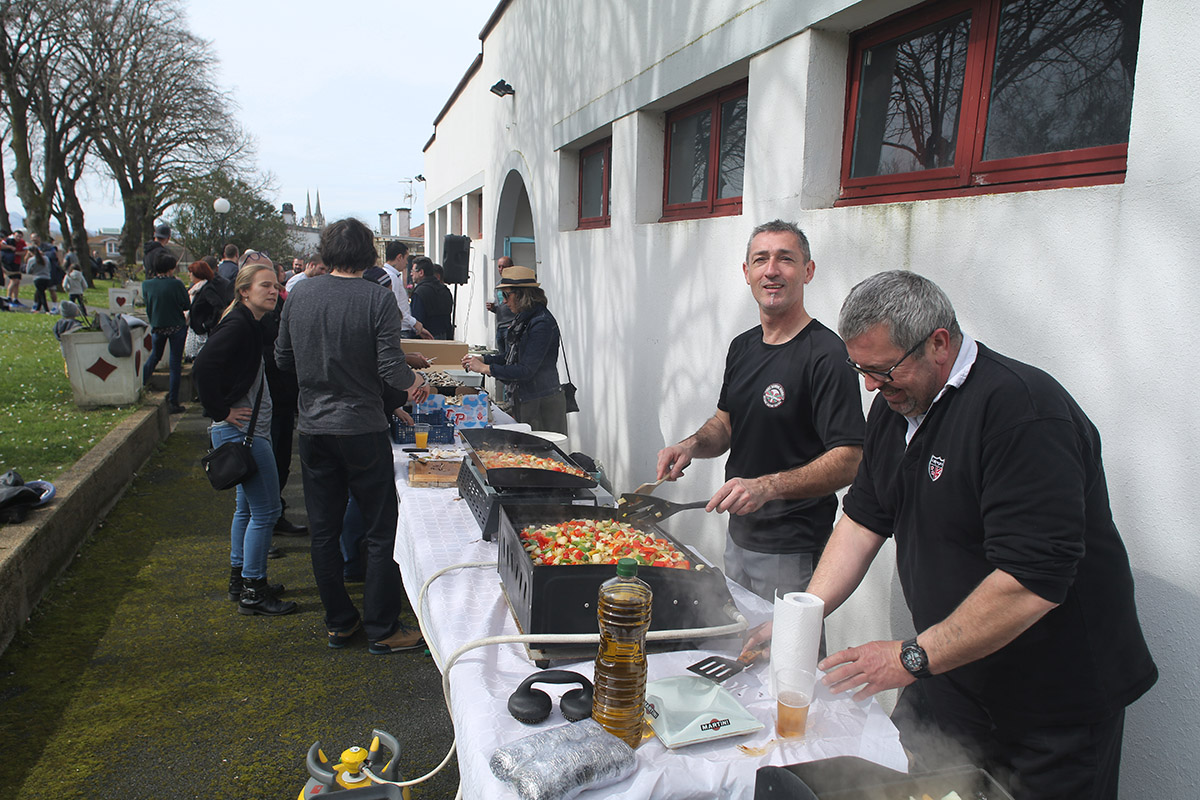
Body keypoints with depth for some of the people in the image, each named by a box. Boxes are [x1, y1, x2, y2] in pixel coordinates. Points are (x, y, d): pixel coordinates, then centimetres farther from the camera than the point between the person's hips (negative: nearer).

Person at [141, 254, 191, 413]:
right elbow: (187, 306, -7)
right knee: (175, 364, 3)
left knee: (155, 356, 29)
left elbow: (147, 303, 8)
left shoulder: (146, 284, -6)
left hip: (157, 327, 4)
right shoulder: (176, 284, -16)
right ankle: (173, 402, 5)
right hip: (177, 327, -3)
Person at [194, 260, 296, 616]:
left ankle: (240, 579, 32)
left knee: (248, 506, 19)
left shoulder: (249, 325, 14)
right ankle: (252, 592, 5)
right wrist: (221, 411, -19)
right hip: (241, 431, -11)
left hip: (249, 430, 11)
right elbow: (203, 367, -27)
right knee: (265, 510, -5)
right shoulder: (239, 326, -17)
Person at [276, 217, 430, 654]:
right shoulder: (378, 298, -12)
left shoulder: (300, 294, 1)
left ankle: (339, 622, 25)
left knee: (324, 531, 13)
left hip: (313, 428, 4)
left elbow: (283, 359, 10)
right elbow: (391, 369, -16)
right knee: (380, 532, 7)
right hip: (362, 428, -4)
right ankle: (382, 630, 13)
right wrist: (415, 381, 5)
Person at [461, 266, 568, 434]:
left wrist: (485, 368, -19)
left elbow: (526, 370, -23)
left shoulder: (542, 323, -20)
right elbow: (512, 357, 18)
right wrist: (483, 360, 6)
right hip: (525, 399, 9)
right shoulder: (524, 319, 9)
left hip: (544, 404, -9)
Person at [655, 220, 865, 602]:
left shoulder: (825, 354, -18)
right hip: (739, 536, 8)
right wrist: (692, 445, -4)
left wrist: (767, 487, -34)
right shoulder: (743, 346, 7)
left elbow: (848, 460, -23)